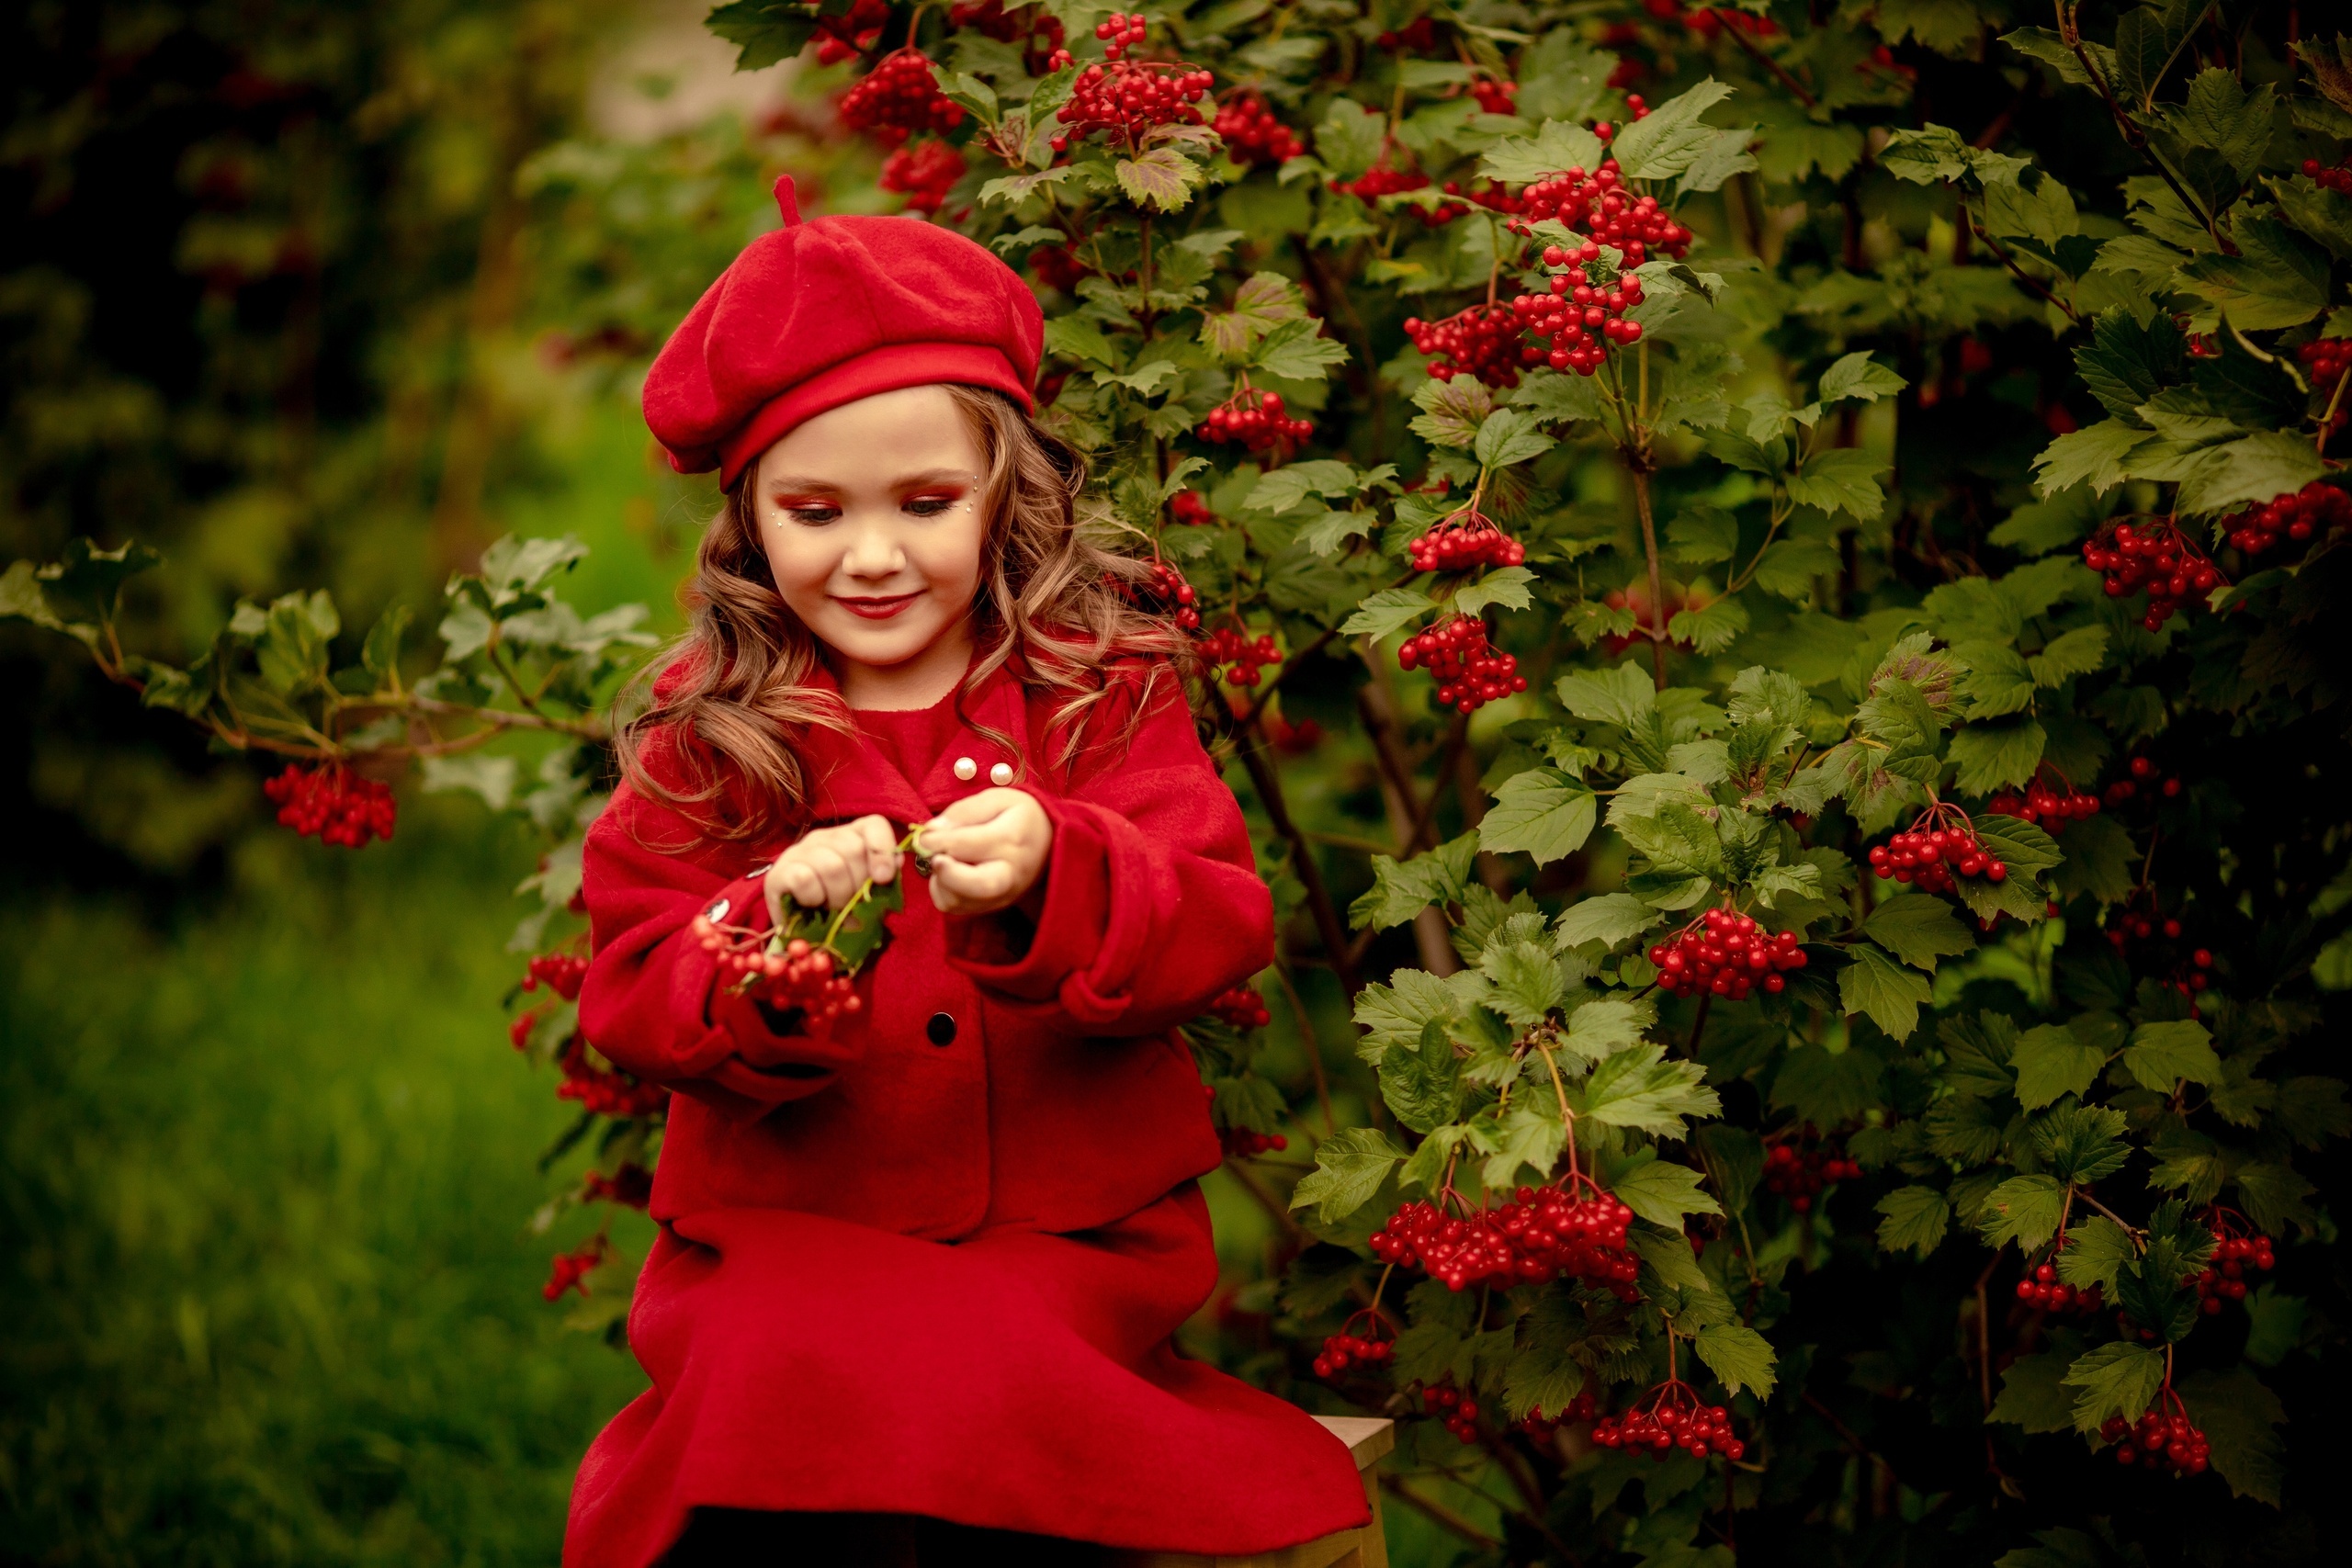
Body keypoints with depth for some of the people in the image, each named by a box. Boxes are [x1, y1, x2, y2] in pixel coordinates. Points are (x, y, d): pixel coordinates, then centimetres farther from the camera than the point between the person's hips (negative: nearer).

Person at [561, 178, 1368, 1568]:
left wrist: (1052, 879, -28)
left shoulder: (1100, 688, 3)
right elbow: (636, 1006, -2)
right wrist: (767, 941, -24)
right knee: (782, 1370, -29)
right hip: (790, 1231, 1)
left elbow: (1219, 928, -7)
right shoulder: (708, 736, 4)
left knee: (981, 1368, -29)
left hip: (1070, 1235, -1)